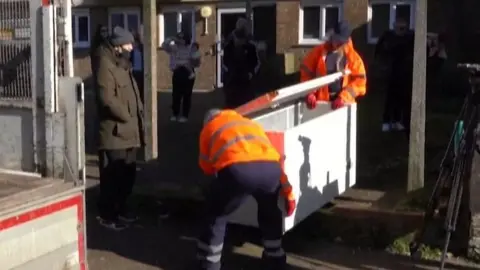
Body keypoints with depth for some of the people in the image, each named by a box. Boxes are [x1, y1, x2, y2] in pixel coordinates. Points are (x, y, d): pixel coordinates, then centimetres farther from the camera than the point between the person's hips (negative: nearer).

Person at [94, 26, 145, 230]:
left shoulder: (123, 64, 16)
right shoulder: (106, 65, -14)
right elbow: (107, 99, -23)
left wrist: (138, 114, 9)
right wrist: (127, 117, -14)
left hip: (128, 131, 9)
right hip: (114, 131, -9)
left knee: (128, 173, 15)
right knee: (112, 175, -3)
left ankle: (120, 209, 28)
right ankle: (107, 215, 7)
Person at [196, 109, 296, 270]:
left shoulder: (209, 128, 30)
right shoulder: (251, 123, 39)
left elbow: (207, 168, 33)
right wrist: (288, 192, 34)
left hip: (237, 170, -3)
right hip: (269, 168, 3)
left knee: (216, 215, 23)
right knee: (269, 212, 33)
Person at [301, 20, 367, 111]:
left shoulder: (353, 57, 0)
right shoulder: (318, 52, 3)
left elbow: (359, 82, -5)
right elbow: (306, 74, 5)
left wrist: (343, 98, -18)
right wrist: (309, 94, -9)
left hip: (343, 105, 0)